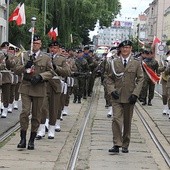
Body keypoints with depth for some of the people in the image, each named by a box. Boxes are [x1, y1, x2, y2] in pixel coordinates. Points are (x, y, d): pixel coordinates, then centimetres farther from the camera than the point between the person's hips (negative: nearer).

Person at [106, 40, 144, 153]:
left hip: (129, 97, 1)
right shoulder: (114, 62, 4)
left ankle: (125, 145, 19)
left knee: (127, 122, 8)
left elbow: (140, 79, 3)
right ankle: (117, 144, -11)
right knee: (116, 119, -12)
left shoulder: (136, 63, 3)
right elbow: (109, 78, 8)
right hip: (116, 97, 0)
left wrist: (135, 93, -7)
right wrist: (112, 90, -8)